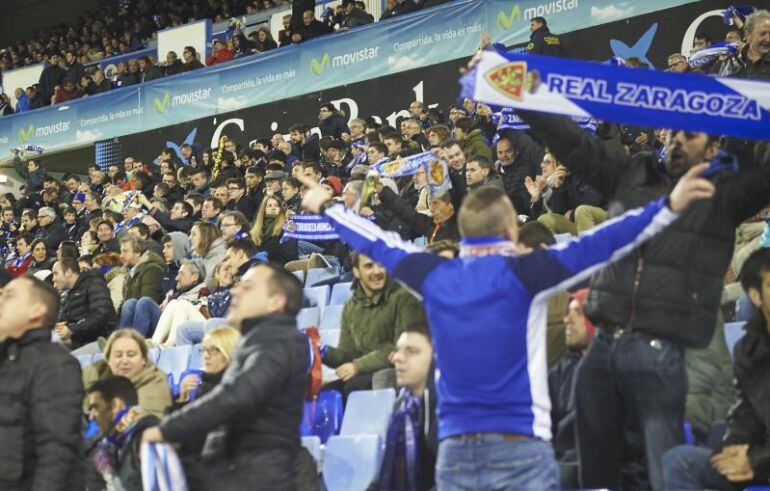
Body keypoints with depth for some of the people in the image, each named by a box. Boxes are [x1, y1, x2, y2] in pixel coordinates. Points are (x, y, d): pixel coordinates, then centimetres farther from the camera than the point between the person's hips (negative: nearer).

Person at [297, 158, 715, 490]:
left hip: (454, 453, 5)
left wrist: (325, 208, 35)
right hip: (520, 450, -5)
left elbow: (380, 245, 19)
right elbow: (598, 245, -14)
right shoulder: (524, 274, -8)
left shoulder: (434, 277, 4)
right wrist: (669, 206, -16)